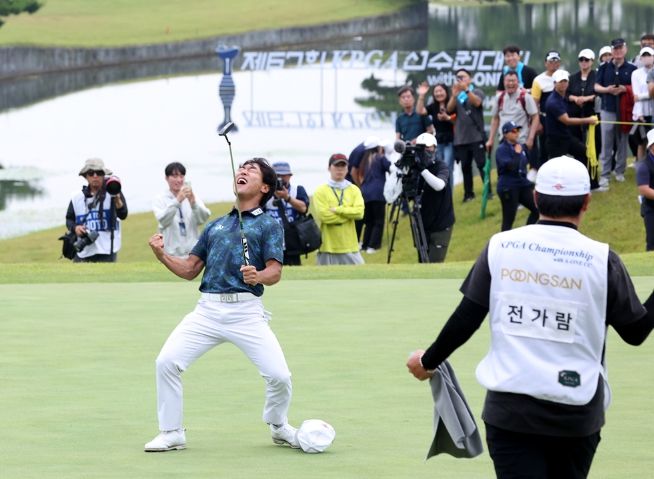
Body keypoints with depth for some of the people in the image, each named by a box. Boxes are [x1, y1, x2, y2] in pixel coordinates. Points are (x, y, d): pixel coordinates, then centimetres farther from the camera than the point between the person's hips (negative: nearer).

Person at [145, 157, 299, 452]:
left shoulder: (269, 224, 10)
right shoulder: (215, 226, 24)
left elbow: (275, 272, -3)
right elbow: (190, 270, 21)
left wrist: (258, 276, -26)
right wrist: (162, 255, 3)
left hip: (246, 311, -4)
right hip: (208, 309, 4)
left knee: (279, 375, -13)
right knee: (167, 362, -12)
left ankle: (278, 427, 17)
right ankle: (172, 434, 1)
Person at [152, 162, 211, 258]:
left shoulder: (192, 197, 8)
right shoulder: (160, 200, 2)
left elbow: (203, 218, -6)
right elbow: (163, 220, -16)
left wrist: (193, 203, -25)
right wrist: (177, 201, -29)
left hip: (194, 253, 2)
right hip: (173, 253, -2)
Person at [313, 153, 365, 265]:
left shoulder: (354, 190, 10)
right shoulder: (321, 191, 1)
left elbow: (359, 212, -5)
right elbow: (324, 215, -13)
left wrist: (337, 210, -10)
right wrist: (349, 214, -7)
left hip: (350, 247, 2)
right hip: (329, 246, -2)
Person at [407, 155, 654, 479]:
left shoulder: (500, 247, 0)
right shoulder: (602, 259, -5)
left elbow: (465, 319, 1)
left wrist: (427, 361, 16)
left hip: (509, 408, 0)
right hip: (576, 413, 0)